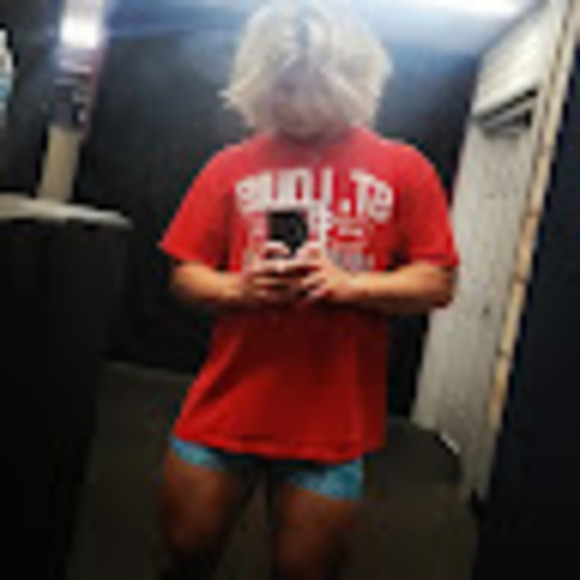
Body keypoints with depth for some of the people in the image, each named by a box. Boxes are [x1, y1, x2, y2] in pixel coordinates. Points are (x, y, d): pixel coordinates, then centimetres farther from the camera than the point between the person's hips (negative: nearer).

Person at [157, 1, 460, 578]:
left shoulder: (404, 169, 2)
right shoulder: (230, 166, 6)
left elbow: (438, 283, -1)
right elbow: (183, 276, 7)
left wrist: (349, 284, -16)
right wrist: (237, 288, -14)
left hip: (332, 424, -1)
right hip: (224, 409, 1)